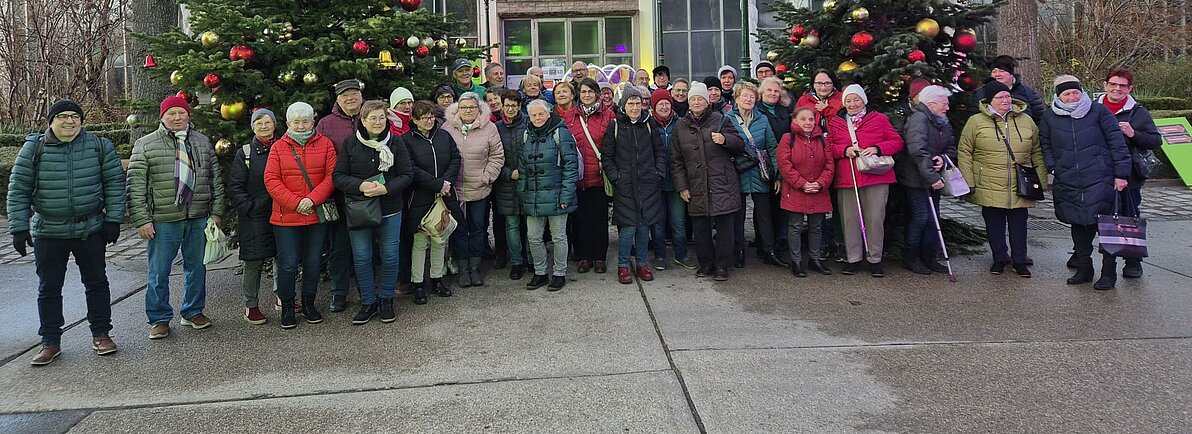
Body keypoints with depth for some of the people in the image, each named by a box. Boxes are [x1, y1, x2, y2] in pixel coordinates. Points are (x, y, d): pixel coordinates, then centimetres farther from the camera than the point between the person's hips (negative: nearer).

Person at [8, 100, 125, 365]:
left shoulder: (100, 146, -1)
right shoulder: (34, 149, -3)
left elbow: (115, 182, 1)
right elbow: (18, 190, -1)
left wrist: (113, 219, -4)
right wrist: (19, 228, -6)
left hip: (90, 230, 0)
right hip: (48, 233, 0)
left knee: (96, 283, 8)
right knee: (48, 289, 7)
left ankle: (100, 334, 21)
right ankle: (50, 342, 18)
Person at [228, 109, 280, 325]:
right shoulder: (245, 154, 2)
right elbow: (235, 187, 0)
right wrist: (249, 208, -10)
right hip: (254, 217, -3)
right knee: (253, 262, 0)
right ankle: (251, 306, 9)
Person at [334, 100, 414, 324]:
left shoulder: (396, 142, -1)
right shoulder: (350, 143, -1)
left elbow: (407, 175, -3)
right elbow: (337, 177, -2)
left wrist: (386, 188, -18)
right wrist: (361, 186, -18)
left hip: (390, 210, 0)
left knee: (390, 256, 7)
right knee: (362, 258, 6)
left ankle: (386, 300, 25)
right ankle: (368, 302, 21)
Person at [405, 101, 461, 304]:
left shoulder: (444, 136, 8)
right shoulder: (407, 140, -6)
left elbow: (456, 159, 5)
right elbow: (412, 170, -13)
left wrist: (446, 182, -10)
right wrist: (437, 185, -17)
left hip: (444, 196, 4)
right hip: (420, 199, -4)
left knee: (440, 239, 11)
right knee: (420, 241, 2)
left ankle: (436, 278, 24)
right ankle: (418, 283, 12)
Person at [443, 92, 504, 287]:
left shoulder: (489, 128, -2)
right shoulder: (447, 128, -1)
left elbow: (497, 156, 0)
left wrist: (487, 177, -6)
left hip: (479, 189, 0)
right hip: (454, 189, 0)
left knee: (478, 229, 10)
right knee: (459, 229, 7)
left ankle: (475, 266, 22)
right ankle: (462, 268, 18)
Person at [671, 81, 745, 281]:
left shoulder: (720, 120, 5)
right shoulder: (681, 127, 11)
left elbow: (740, 145, 7)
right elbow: (676, 160, 12)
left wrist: (725, 139, -14)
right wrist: (681, 187, 6)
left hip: (722, 185, -2)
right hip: (696, 188, 2)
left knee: (724, 226, 0)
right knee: (700, 227, 6)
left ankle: (722, 266, 10)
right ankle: (706, 263, 20)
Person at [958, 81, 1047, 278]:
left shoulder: (1026, 121, 7)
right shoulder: (976, 122, -2)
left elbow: (1037, 152, 13)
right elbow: (964, 152, 0)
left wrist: (1042, 181, 9)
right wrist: (968, 183, -6)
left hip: (1019, 188, 2)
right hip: (989, 186, -2)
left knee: (1019, 224, 8)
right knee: (994, 225, 8)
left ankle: (1019, 261, 20)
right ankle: (999, 259, 24)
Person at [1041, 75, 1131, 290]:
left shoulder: (1099, 111, 0)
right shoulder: (1050, 117, 7)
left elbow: (1117, 143, 0)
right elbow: (1045, 145, 19)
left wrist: (1121, 173, -4)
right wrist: (1052, 166, 4)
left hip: (1100, 181, -3)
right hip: (1067, 183, 3)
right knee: (1079, 226, 11)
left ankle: (1108, 273, 7)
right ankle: (1083, 269, 23)